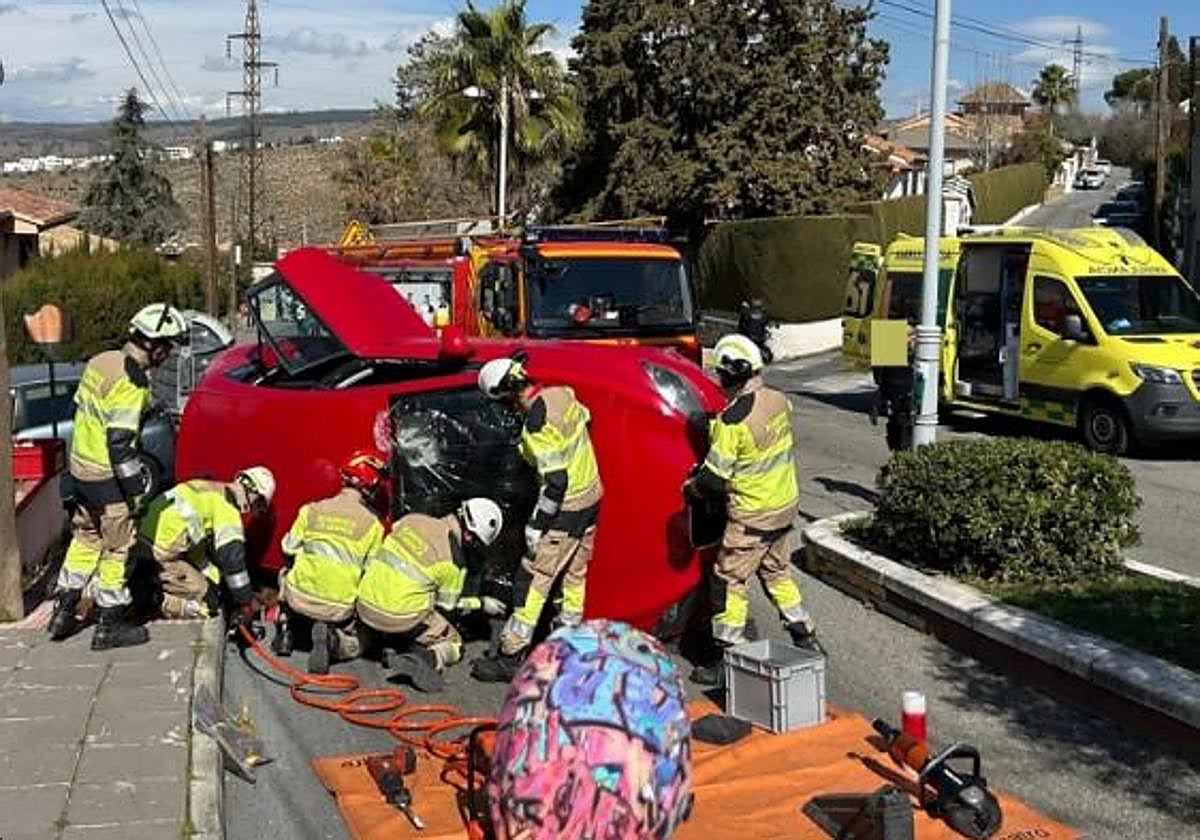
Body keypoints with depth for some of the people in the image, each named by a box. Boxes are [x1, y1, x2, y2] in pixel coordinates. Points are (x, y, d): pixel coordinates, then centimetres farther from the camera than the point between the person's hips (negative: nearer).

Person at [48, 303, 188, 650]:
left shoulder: (101, 361, 4)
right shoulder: (131, 382, -23)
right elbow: (120, 443, -25)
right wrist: (136, 491, -19)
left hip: (79, 468, 9)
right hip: (107, 479, -9)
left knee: (85, 538, 23)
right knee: (117, 548, 5)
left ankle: (64, 611, 31)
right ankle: (110, 626, 15)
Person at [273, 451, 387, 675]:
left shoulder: (311, 510, 1)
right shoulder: (372, 525, -4)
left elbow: (289, 548, 10)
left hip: (300, 598, 3)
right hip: (338, 609, -2)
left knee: (286, 574, 36)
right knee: (353, 646, 24)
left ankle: (284, 630, 20)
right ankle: (332, 636, -9)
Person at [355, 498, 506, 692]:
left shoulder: (412, 520, 0)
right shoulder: (455, 561, -12)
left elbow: (374, 554, 14)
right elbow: (447, 605, 4)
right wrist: (481, 604, 19)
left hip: (365, 606, 6)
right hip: (401, 618, -6)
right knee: (453, 644, 14)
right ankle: (425, 658, -15)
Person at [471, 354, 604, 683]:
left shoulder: (537, 425, -26)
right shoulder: (563, 393, -2)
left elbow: (555, 483, -27)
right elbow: (585, 420, 18)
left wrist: (536, 525, -19)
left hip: (567, 511, -9)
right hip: (592, 498, 9)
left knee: (534, 580, -2)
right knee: (575, 573, 20)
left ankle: (509, 657, 3)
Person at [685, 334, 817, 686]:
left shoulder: (732, 421, -24)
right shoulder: (779, 401, -3)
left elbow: (714, 477, -19)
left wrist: (692, 486, 3)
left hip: (752, 516, -7)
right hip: (787, 504, 8)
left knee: (730, 581, 4)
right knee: (776, 572, 24)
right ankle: (804, 635, 31)